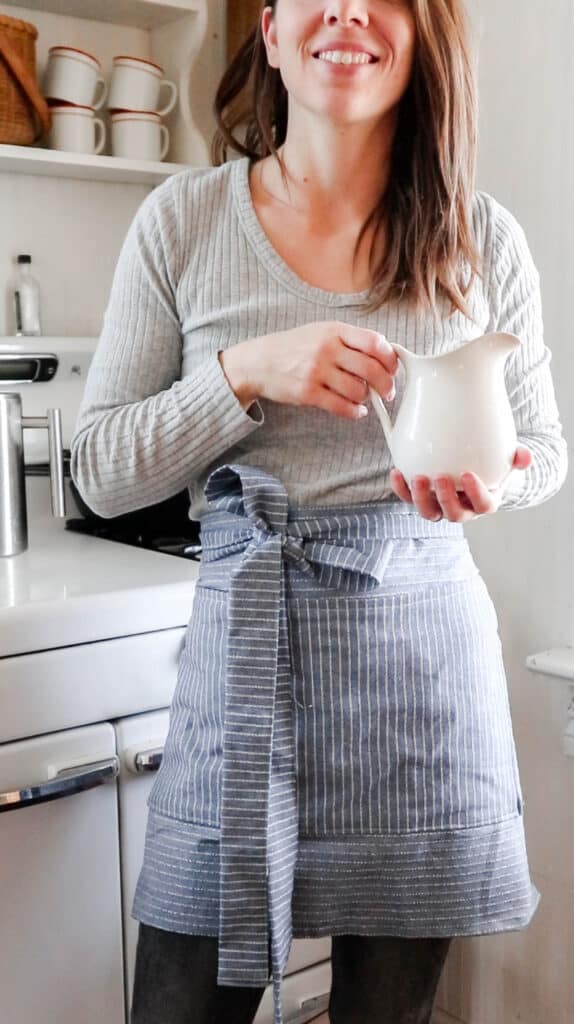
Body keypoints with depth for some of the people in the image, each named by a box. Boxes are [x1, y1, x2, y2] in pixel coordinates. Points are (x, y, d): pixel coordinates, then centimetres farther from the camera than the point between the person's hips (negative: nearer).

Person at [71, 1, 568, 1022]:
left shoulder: (481, 236, 1)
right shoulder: (183, 221, -1)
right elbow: (101, 472, -1)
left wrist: (490, 480, -12)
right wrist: (248, 371, -17)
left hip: (425, 641, 1)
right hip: (243, 642, 0)